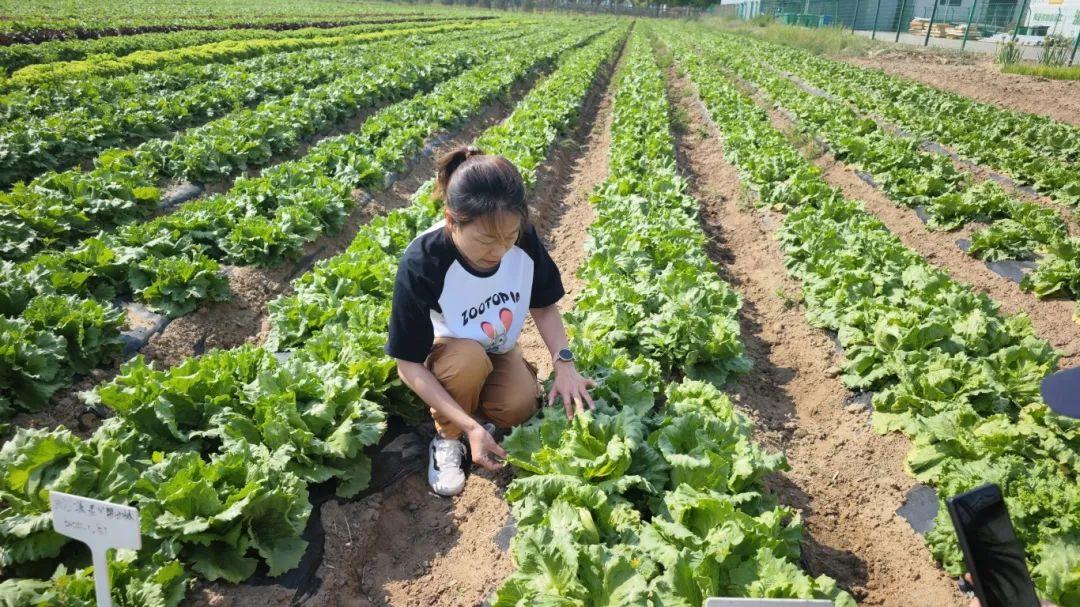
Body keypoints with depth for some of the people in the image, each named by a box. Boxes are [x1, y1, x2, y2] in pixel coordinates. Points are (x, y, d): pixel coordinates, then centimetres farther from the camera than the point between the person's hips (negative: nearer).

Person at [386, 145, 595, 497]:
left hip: (498, 348, 3)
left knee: (519, 409, -24)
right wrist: (471, 426, -34)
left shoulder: (523, 239, -24)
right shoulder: (421, 265, -35)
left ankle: (477, 400, 10)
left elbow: (544, 307, -7)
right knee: (470, 357, -35)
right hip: (445, 353, -2)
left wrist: (564, 363, -25)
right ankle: (447, 439, -8)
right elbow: (409, 364, -28)